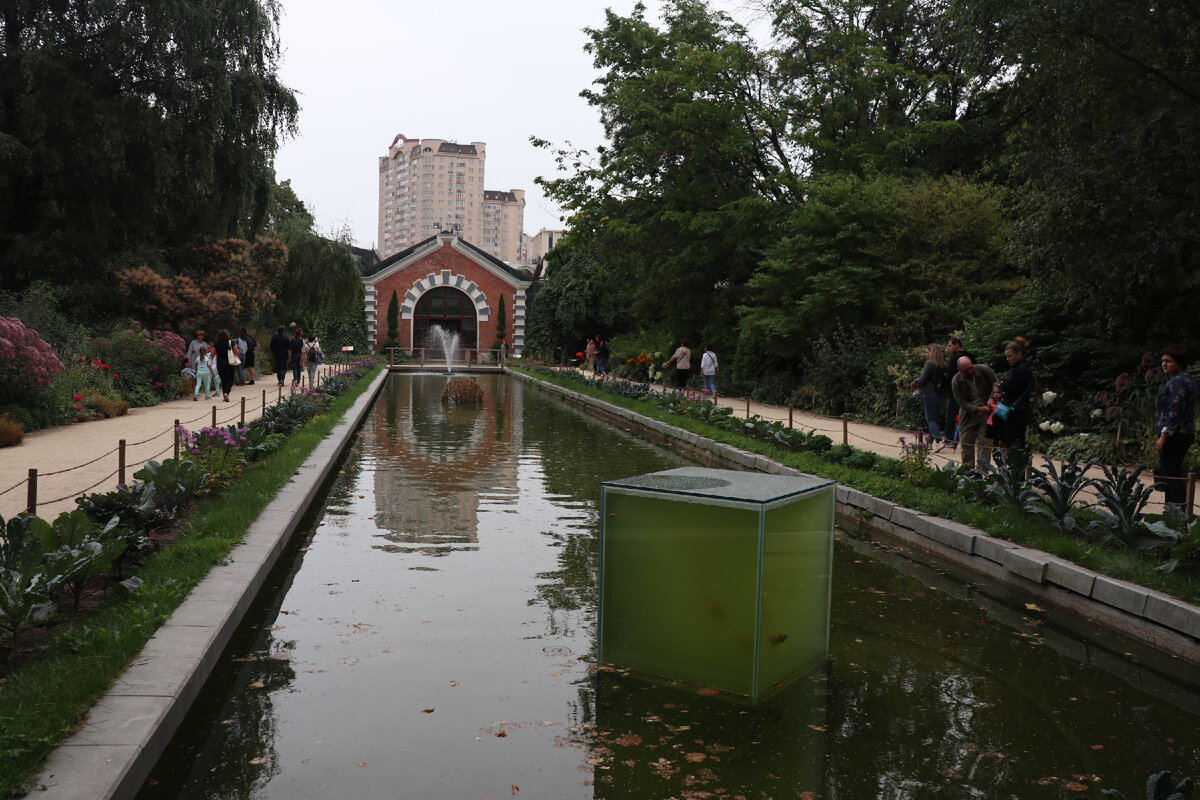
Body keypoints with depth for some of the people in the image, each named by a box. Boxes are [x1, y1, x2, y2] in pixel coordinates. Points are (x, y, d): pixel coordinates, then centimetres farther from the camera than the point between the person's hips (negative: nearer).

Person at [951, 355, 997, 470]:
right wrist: (978, 409, -25)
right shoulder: (956, 381, -11)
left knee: (985, 442, -8)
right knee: (966, 443, 5)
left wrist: (991, 399, -17)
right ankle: (968, 471, 18)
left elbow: (995, 385, 2)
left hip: (987, 413, -1)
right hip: (968, 415, 1)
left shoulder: (984, 370, -10)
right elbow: (961, 403, -11)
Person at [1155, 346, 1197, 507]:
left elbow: (1175, 412, -22)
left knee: (1170, 477, -9)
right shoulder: (1185, 379, 18)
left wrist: (1163, 437, -21)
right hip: (1185, 434, 11)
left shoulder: (1177, 382, -15)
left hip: (1174, 437, -11)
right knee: (1173, 477, 15)